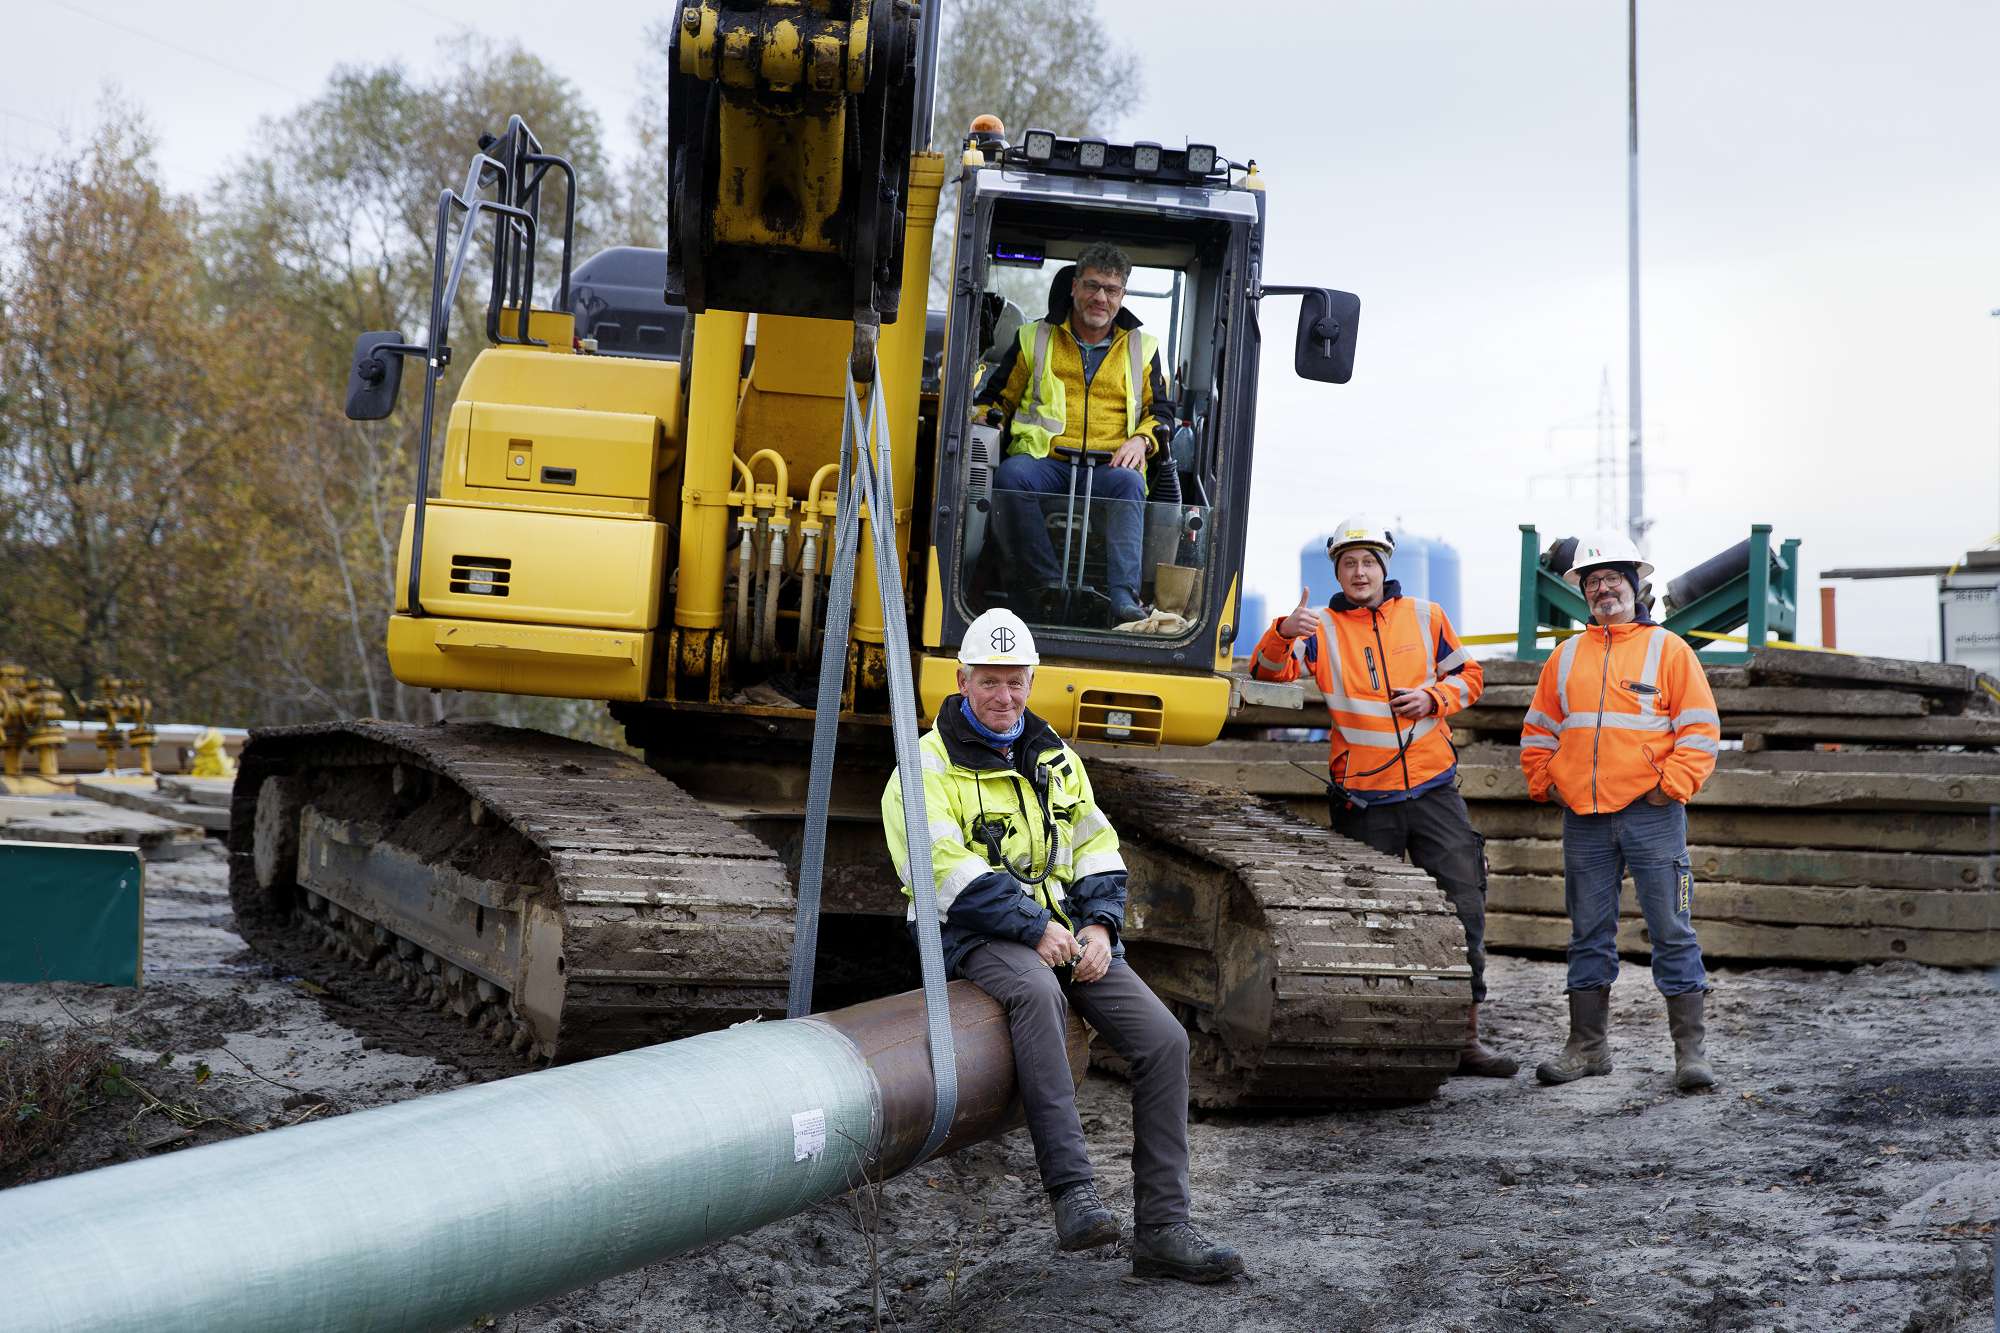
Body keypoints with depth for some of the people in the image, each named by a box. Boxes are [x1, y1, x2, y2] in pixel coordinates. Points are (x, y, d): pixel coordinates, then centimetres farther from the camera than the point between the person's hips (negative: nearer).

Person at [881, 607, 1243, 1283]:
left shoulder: (1054, 758, 18)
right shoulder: (931, 765, -2)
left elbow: (1097, 849, 15)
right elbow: (947, 872, -14)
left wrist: (1099, 925, -4)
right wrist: (1035, 928, -20)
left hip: (1065, 928, 6)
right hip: (980, 936, -6)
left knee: (1163, 1039, -14)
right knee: (1035, 990, -41)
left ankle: (1162, 1228, -11)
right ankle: (1072, 1191, -43)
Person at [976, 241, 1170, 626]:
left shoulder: (1141, 348, 20)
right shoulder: (1035, 338, 19)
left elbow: (1159, 411, 24)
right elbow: (996, 399, 24)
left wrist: (1141, 439, 2)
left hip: (1108, 467, 0)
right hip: (1045, 461, 0)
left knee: (1129, 484, -38)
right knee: (1010, 475, -37)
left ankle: (1125, 602, -49)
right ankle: (1046, 585, -33)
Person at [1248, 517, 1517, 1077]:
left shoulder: (1424, 617, 7)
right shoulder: (1322, 628, 1)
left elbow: (1467, 674, 15)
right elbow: (1268, 671, -11)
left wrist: (1433, 698, -6)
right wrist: (1285, 632, -32)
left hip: (1433, 791, 1)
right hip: (1363, 802, -1)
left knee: (1464, 907, -3)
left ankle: (1467, 1036, 3)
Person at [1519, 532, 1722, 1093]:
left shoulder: (1667, 648, 2)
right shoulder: (1566, 657, 14)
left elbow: (1700, 727, -2)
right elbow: (1539, 730, 21)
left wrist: (1672, 786, -9)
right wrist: (1545, 784, 9)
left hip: (1651, 814, -4)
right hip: (1583, 819, 4)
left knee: (1672, 931, -4)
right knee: (1589, 935, 9)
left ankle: (1690, 1051, 0)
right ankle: (1587, 1047, 17)